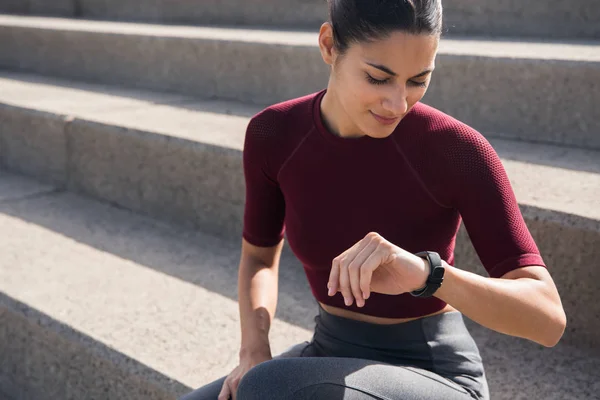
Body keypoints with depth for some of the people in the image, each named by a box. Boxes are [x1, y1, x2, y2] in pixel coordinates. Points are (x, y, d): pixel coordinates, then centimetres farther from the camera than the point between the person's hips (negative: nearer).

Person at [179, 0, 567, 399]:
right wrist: (253, 357, -13)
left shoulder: (460, 150, -21)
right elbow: (258, 259, 7)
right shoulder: (274, 134, -9)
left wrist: (423, 272, -43)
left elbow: (548, 318, -23)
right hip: (337, 367, 5)